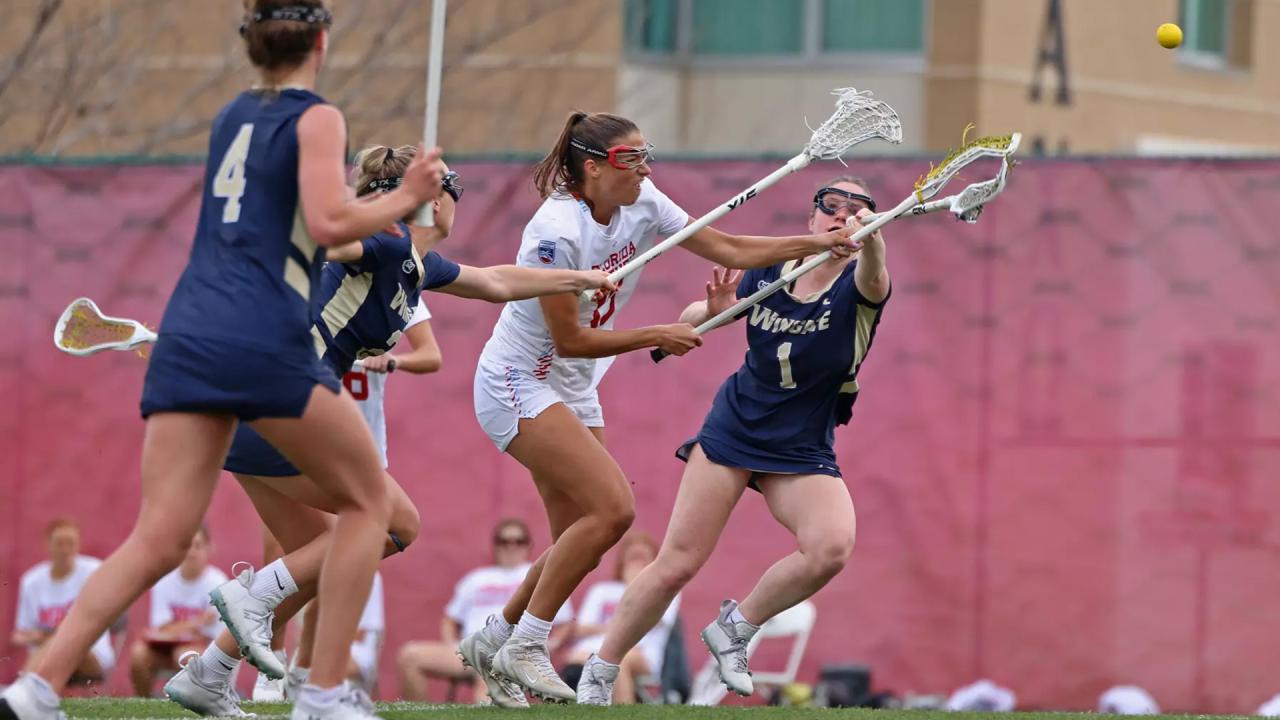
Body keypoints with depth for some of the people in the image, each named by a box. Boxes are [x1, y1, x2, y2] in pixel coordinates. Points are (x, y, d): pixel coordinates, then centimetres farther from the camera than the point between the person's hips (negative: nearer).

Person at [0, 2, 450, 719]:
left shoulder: (233, 116, 21)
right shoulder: (316, 119, 1)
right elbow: (329, 223, -14)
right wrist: (405, 197, 1)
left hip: (188, 337, 6)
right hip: (267, 343, -6)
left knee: (159, 540, -1)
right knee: (368, 499, 13)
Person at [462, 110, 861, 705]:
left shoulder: (642, 205, -2)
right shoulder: (557, 231, -25)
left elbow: (730, 249, 4)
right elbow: (569, 339, -22)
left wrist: (817, 244, -4)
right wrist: (657, 337, -15)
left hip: (573, 389, 9)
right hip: (518, 383, -9)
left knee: (580, 537, 5)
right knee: (612, 508, -21)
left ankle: (493, 642, 22)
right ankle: (523, 648, -13)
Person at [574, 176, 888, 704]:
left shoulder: (857, 288, -12)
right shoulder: (767, 272, -2)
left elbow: (873, 277, -39)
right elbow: (688, 323, 11)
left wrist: (870, 239, -62)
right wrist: (713, 309, -14)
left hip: (803, 454, -1)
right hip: (732, 434, 1)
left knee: (832, 547, -28)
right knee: (675, 566, -6)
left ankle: (736, 626, -5)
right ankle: (599, 672, 11)